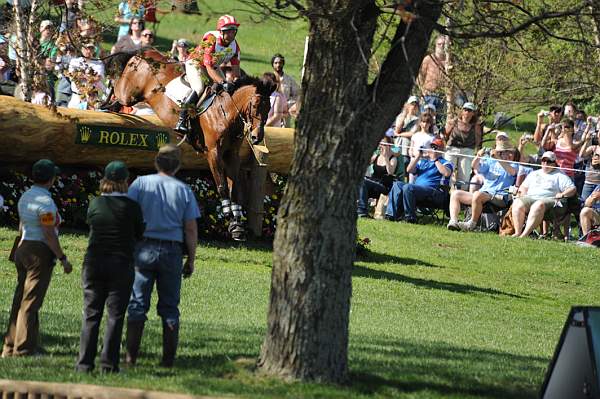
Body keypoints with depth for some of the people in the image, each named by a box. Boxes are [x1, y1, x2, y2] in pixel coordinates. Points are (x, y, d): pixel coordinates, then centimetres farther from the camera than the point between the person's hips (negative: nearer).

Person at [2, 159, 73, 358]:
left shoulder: (25, 197, 10)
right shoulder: (45, 202, -17)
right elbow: (49, 234, -20)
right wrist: (63, 258, -15)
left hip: (22, 249, 9)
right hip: (41, 251, -9)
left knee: (20, 299, 12)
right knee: (31, 301, -4)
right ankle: (23, 348, -2)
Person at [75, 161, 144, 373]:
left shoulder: (95, 204, -1)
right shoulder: (132, 207, -8)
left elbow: (91, 225, 10)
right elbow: (140, 234, 3)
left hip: (93, 263, 2)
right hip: (121, 265, -2)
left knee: (91, 314, 8)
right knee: (115, 316, 3)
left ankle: (85, 363, 3)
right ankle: (109, 363, -2)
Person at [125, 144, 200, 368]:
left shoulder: (141, 184, -1)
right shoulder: (184, 191, 3)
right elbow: (191, 229, 2)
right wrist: (191, 259, 10)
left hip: (144, 248, -1)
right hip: (172, 252, 1)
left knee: (137, 304, 2)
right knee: (169, 306, 8)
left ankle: (131, 356, -3)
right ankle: (169, 358, 6)